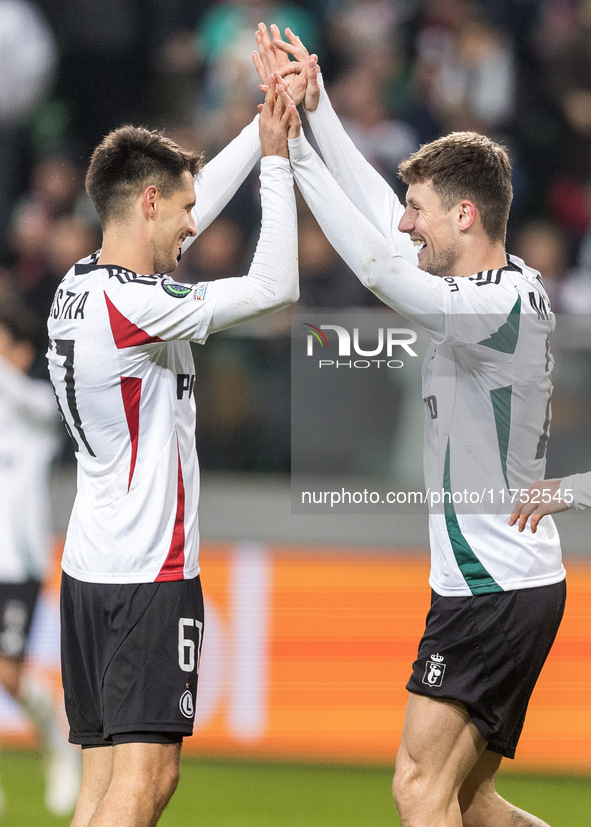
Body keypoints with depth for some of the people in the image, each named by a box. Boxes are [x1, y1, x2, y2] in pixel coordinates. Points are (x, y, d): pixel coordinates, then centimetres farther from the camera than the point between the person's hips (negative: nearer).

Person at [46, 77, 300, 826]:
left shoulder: (80, 285, 8)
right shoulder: (131, 306, -18)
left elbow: (193, 206, 22)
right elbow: (275, 286, -14)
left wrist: (265, 128, 22)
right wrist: (276, 158, -6)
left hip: (91, 567, 9)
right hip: (148, 574, -9)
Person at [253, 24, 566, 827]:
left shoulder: (504, 306, -18)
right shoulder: (501, 289, 11)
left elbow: (377, 264, -25)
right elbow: (382, 215, 18)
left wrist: (292, 147, -21)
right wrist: (314, 104, 16)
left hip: (497, 588, -10)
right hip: (497, 583, 10)